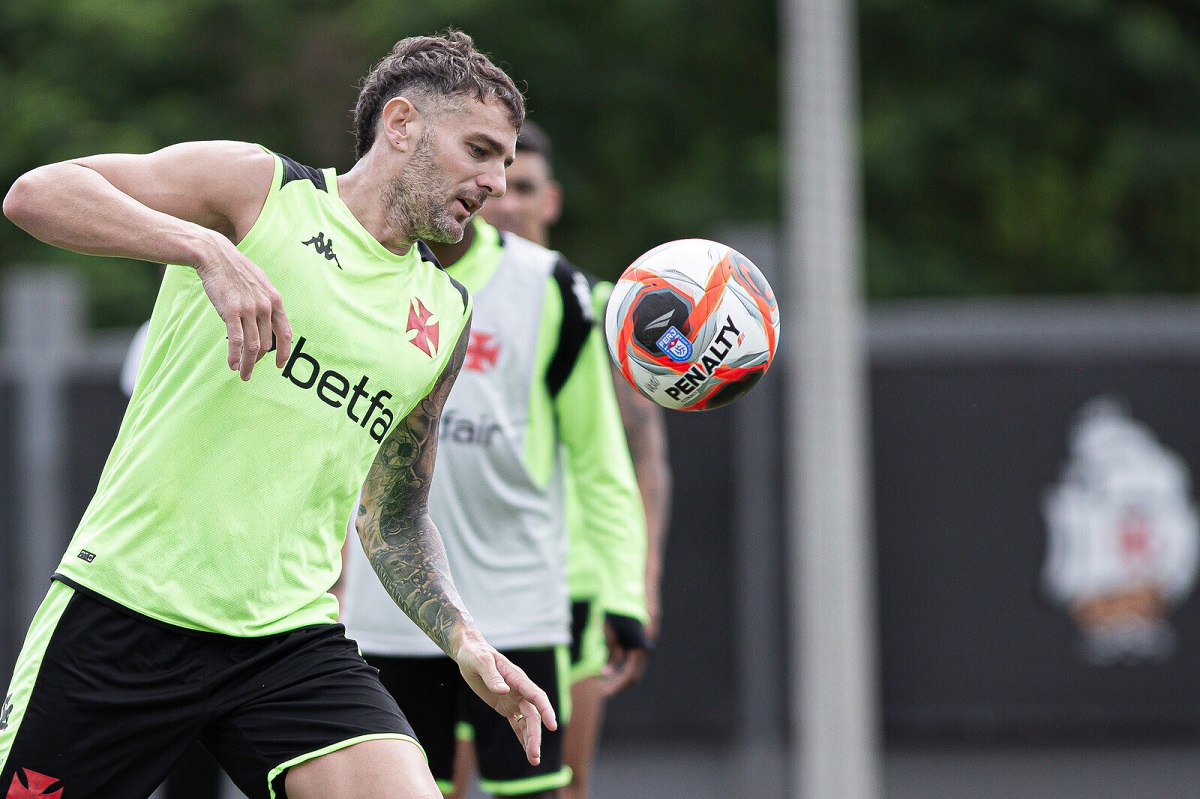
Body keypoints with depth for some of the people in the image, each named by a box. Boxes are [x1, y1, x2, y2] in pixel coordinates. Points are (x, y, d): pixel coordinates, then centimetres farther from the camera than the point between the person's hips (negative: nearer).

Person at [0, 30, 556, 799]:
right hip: (126, 605, -4)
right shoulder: (256, 187, -1)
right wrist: (209, 248, -26)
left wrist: (463, 640, 8)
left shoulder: (446, 317, 15)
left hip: (290, 640, 4)